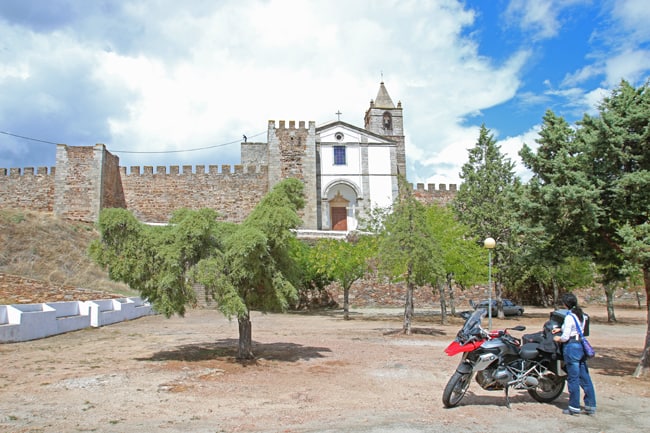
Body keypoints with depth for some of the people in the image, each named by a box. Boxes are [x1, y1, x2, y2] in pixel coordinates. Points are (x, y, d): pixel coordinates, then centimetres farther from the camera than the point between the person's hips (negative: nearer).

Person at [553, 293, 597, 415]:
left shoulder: (569, 317, -16)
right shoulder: (582, 315, 8)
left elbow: (565, 337, -17)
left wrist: (558, 339, 2)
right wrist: (561, 329, 21)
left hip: (571, 347, -8)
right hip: (581, 346, 8)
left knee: (573, 378, 0)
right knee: (585, 377, 12)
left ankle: (574, 407, 8)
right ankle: (591, 406, 16)